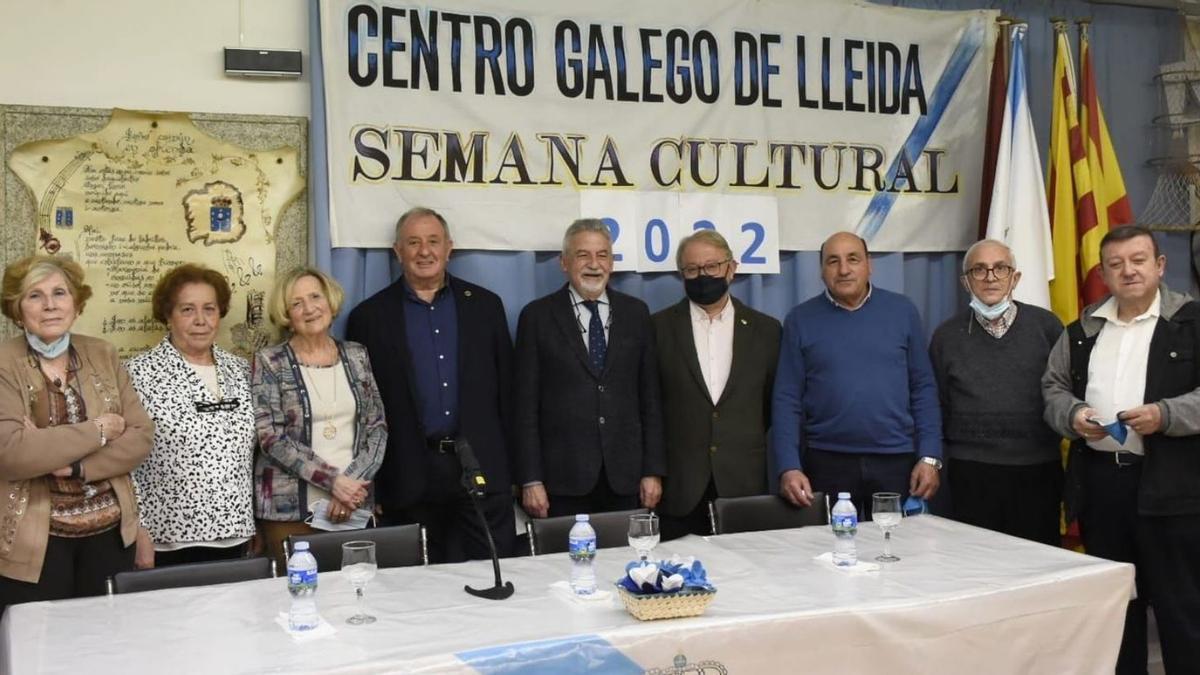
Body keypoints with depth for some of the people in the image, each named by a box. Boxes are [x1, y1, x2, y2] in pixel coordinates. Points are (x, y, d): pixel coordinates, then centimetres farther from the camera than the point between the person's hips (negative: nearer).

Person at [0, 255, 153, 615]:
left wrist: (75, 466, -16)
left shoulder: (102, 355, 5)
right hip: (34, 540, -4)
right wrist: (97, 432, -16)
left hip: (110, 531, 4)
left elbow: (142, 436, -2)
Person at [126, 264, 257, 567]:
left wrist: (258, 524, 12)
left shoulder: (240, 370, 8)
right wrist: (138, 531, -12)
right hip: (168, 540, -4)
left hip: (234, 536, 5)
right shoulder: (140, 373, -7)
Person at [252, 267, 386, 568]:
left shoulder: (356, 355, 8)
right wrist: (333, 480, -16)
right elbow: (272, 438, -10)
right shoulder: (269, 362, -3)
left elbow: (377, 427, 5)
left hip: (353, 504, 3)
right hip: (289, 509, -3)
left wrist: (353, 482, -10)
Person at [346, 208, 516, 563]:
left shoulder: (485, 305, 8)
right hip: (410, 477, -1)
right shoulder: (370, 316, 3)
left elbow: (505, 387, 9)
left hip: (483, 467, 1)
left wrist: (507, 462, 6)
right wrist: (370, 479, 1)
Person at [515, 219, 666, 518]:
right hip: (564, 477, -2)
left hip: (625, 477, 2)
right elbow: (527, 404, 0)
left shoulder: (636, 312, 9)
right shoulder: (537, 316, 2)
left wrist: (653, 470, 4)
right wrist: (531, 480, -6)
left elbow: (650, 395, 9)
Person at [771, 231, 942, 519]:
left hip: (897, 460, 1)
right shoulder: (801, 320, 1)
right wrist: (789, 467, -10)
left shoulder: (902, 311, 3)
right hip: (826, 462, -1)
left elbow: (923, 388, 4)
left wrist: (930, 457, -2)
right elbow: (787, 399, -1)